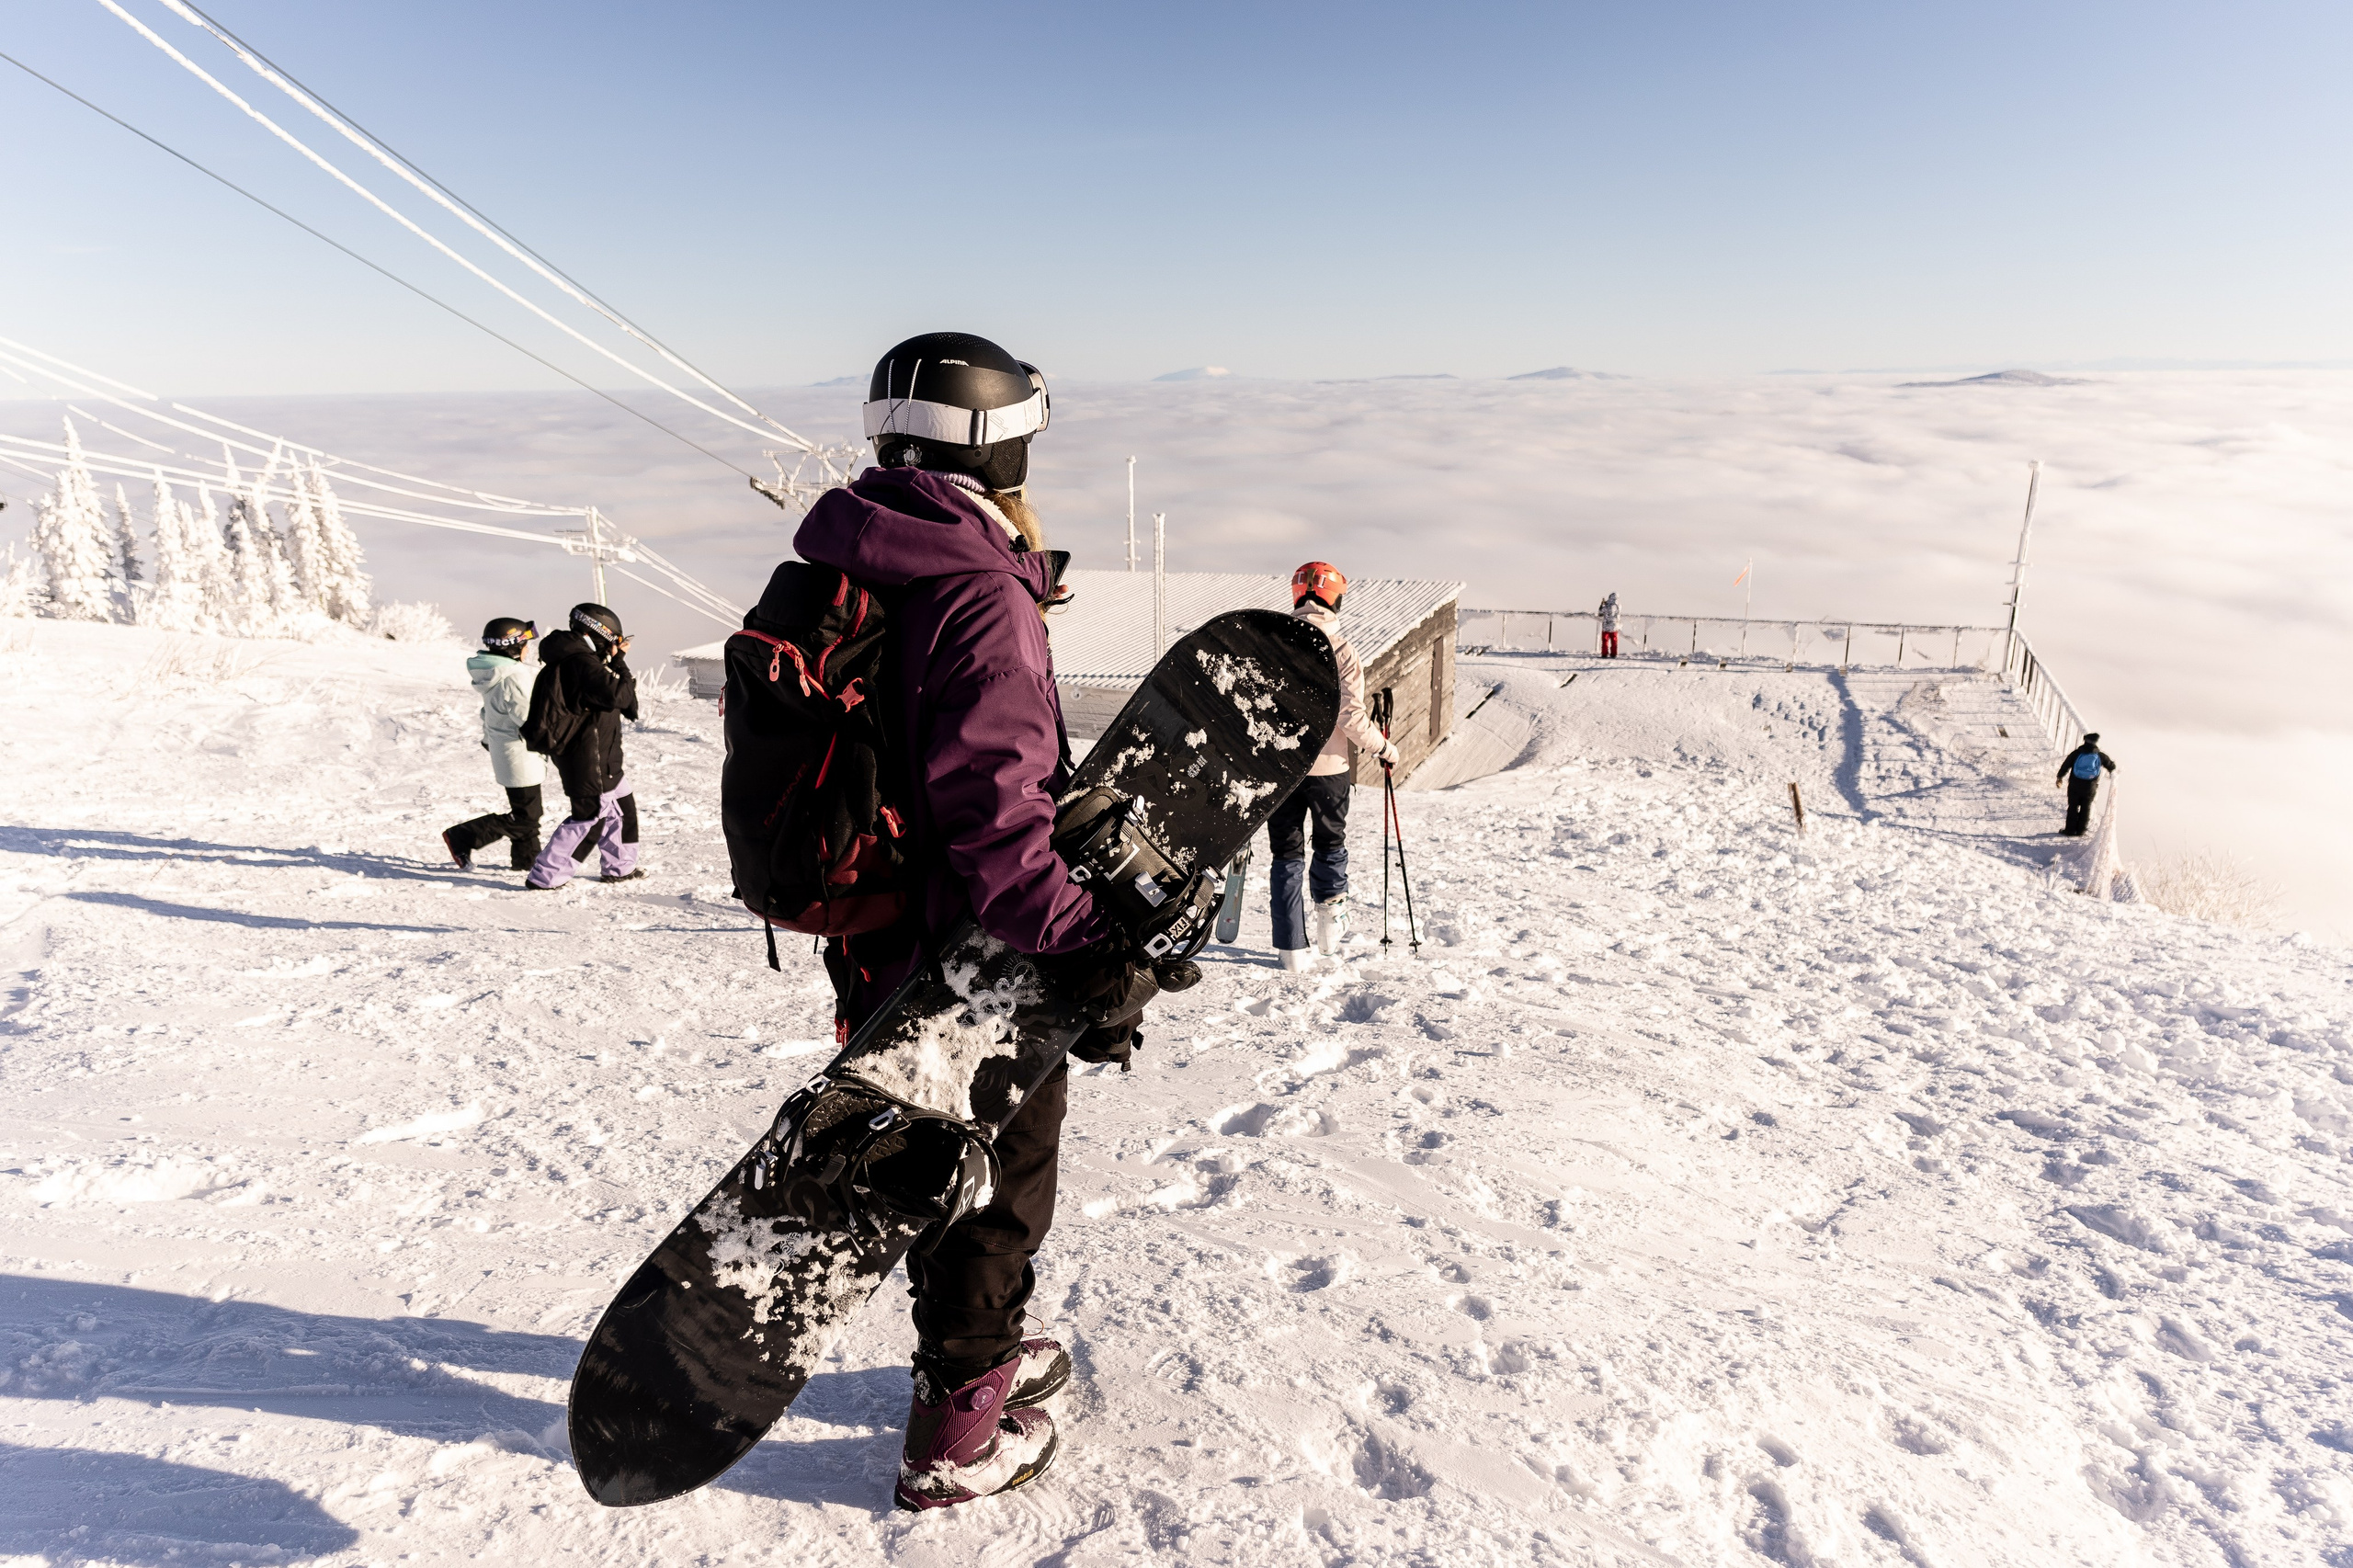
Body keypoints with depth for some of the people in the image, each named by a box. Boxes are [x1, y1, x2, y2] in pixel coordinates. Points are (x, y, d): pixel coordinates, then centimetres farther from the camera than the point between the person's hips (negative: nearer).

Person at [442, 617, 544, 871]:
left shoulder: (492, 676, 7)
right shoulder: (513, 678, -23)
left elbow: (488, 713, 20)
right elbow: (529, 720, -24)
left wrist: (488, 740, 32)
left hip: (502, 752, 10)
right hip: (520, 758, -10)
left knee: (529, 812, 19)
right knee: (524, 818, -1)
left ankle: (525, 858, 29)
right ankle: (461, 838, 2)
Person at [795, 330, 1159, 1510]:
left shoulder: (848, 574, 6)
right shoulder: (980, 595, -23)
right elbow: (993, 807, -32)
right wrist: (1086, 954, -32)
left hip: (882, 935, 9)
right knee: (1000, 1184, 11)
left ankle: (971, 1354, 47)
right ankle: (956, 1439, 29)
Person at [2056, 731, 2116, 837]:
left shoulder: (2076, 753, -7)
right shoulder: (2101, 756, -4)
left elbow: (2065, 765, -3)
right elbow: (2111, 766, 10)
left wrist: (2060, 777, 11)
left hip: (2075, 786, -1)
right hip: (2090, 788, 1)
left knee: (2073, 807, 9)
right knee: (2085, 809, 12)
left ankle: (2071, 830, 10)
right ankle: (2080, 831, 14)